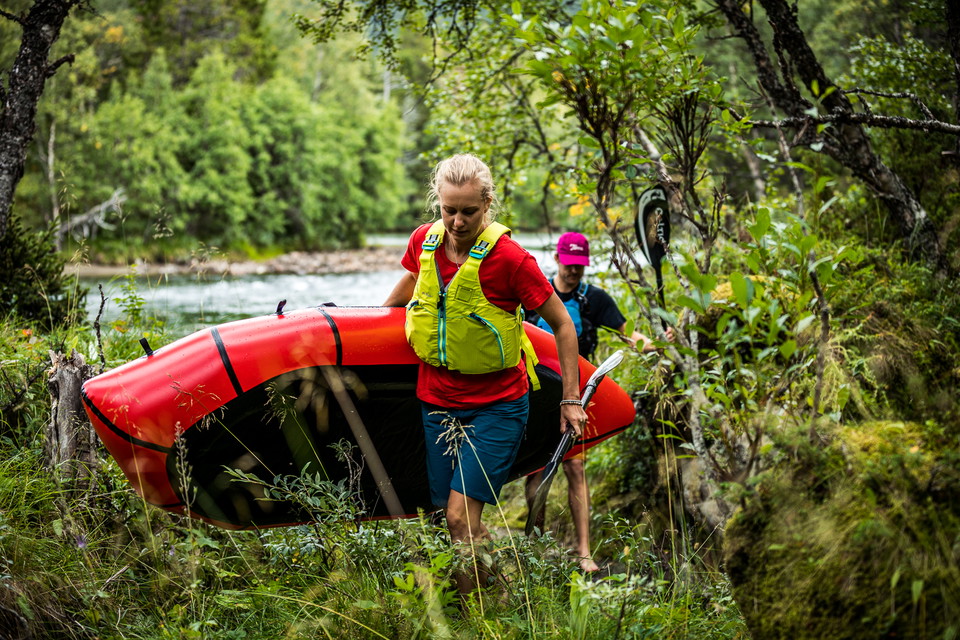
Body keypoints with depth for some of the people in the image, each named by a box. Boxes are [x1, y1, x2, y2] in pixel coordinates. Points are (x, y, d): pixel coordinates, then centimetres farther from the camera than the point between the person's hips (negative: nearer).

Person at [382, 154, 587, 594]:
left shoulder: (509, 257, -18)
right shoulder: (424, 242, -3)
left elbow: (562, 325, -7)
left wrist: (570, 399, -5)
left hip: (498, 405, -5)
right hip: (437, 400, 5)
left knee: (461, 518, -14)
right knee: (454, 522, 7)